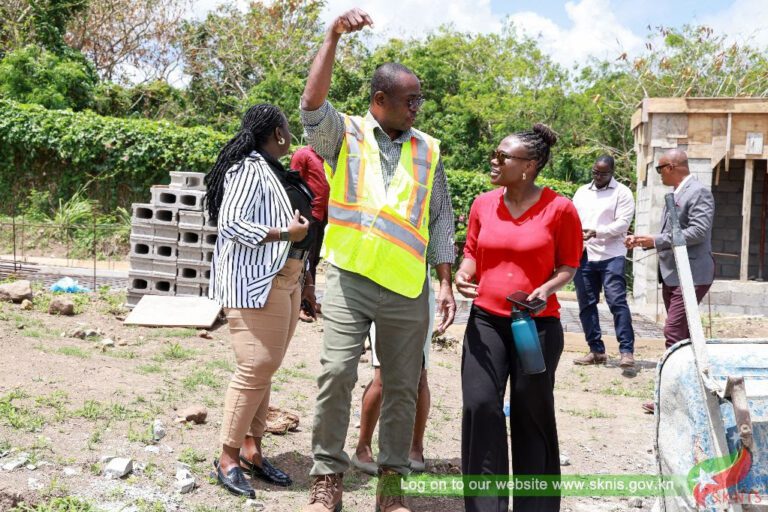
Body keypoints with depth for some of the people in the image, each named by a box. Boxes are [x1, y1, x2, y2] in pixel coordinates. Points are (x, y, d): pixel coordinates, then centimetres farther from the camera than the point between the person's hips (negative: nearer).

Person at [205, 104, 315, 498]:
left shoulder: (277, 172, 16)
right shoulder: (249, 169, -11)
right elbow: (230, 223, -18)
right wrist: (285, 233, -19)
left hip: (285, 280, 9)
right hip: (254, 283, -9)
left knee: (266, 369, 9)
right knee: (255, 369, -9)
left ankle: (251, 449, 17)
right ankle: (228, 457, 1)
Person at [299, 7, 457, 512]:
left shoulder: (428, 150, 12)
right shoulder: (344, 133, 5)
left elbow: (441, 219, 12)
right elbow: (313, 104, -16)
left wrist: (446, 283, 7)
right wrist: (333, 37, -23)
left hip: (408, 286, 3)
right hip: (350, 278, -2)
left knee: (403, 386, 7)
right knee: (336, 374, -9)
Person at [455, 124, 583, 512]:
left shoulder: (559, 209, -7)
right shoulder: (482, 204, 4)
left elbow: (569, 264, -1)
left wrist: (548, 289, -19)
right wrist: (462, 274, -7)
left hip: (538, 324, -3)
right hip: (485, 319, 3)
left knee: (532, 415, 7)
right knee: (480, 406, -5)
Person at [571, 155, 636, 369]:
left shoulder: (622, 192, 2)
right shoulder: (582, 192, 18)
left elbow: (623, 222, -9)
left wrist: (596, 232, -20)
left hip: (611, 256, -5)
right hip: (583, 255, 5)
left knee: (617, 301, -11)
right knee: (586, 304, 6)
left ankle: (627, 351, -8)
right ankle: (597, 351, 14)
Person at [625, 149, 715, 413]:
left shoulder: (699, 192, -12)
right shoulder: (674, 195, 15)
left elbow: (699, 231, -22)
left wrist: (656, 241, -20)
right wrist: (643, 241, 8)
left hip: (690, 275, -10)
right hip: (671, 274, 10)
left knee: (674, 333, -13)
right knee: (681, 334, 15)